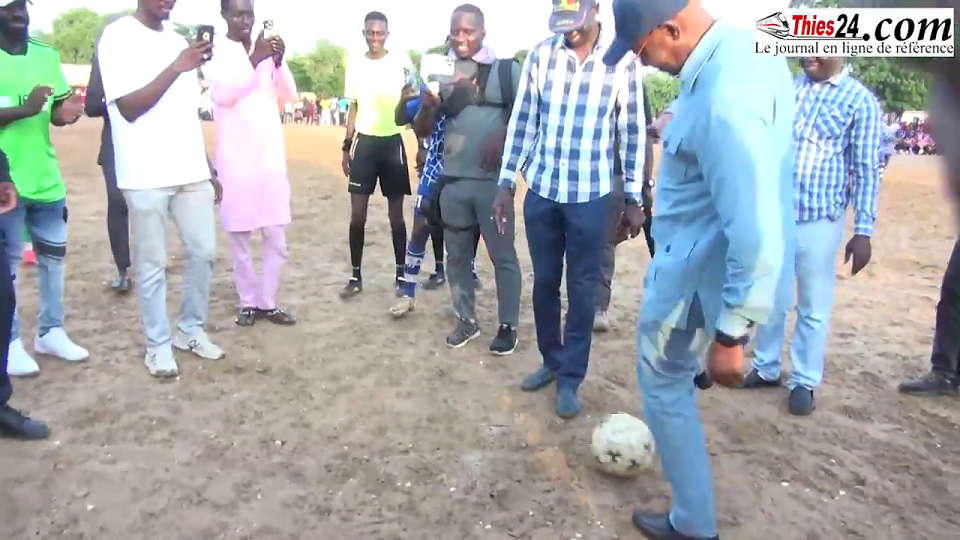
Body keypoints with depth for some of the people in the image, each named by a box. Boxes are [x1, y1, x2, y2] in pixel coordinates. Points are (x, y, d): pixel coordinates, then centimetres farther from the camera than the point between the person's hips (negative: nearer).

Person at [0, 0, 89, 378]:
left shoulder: (47, 55, 8)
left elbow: (57, 113, 9)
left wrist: (67, 112, -12)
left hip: (46, 178, 5)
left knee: (53, 254, 12)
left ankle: (50, 332, 25)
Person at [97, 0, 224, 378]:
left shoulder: (178, 39, 16)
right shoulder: (117, 36, -4)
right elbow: (128, 107, -13)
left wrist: (209, 169, 16)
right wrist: (177, 68, -21)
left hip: (191, 172, 6)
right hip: (146, 176, -6)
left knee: (204, 251, 8)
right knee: (152, 264, 2)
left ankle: (190, 330, 25)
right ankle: (158, 344, 17)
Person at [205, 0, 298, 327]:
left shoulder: (266, 50, 10)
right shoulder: (215, 52, -1)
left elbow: (289, 95, 2)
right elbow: (223, 95, -16)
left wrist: (279, 61, -15)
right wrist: (254, 61, -25)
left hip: (271, 155, 3)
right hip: (236, 158, -3)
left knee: (276, 236, 4)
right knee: (239, 235, 5)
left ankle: (268, 302, 16)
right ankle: (248, 302, 18)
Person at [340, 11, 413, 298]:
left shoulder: (401, 60, -2)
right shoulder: (354, 63, 8)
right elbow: (353, 109, 14)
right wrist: (346, 147, 10)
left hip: (392, 142, -2)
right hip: (364, 142, 3)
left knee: (396, 212, 4)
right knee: (357, 213, 0)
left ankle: (401, 275, 15)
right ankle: (356, 277, 10)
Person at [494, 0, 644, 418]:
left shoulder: (622, 59, -7)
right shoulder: (540, 55, 0)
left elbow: (633, 132, -2)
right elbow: (522, 122, 5)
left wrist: (633, 198, -2)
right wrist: (506, 183, 3)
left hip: (591, 195, -3)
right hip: (541, 190, 3)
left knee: (582, 289, 5)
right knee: (544, 282, 12)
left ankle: (571, 377, 18)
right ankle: (551, 360, 31)